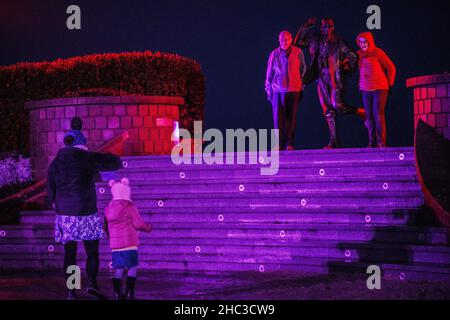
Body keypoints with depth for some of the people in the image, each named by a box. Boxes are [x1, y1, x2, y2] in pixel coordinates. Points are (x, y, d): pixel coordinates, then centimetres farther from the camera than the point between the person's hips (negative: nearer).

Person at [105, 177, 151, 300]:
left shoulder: (108, 209, 8)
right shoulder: (130, 207, -7)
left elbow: (106, 225, 16)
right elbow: (138, 224, -8)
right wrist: (148, 227, 11)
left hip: (115, 244, 5)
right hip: (129, 243, -5)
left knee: (118, 269, 9)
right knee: (132, 267, 5)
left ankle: (117, 293, 7)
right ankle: (129, 292, 2)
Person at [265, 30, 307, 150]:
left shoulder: (298, 52, 3)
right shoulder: (274, 54, 3)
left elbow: (303, 70, 13)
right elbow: (269, 74, 10)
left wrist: (301, 87, 11)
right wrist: (268, 91, 9)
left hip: (294, 90, 0)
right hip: (278, 90, 0)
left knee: (291, 118, -2)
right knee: (278, 118, -4)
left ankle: (289, 143, 4)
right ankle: (279, 144, 1)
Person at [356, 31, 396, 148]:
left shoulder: (378, 53, -5)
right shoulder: (359, 55, 8)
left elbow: (391, 68, -1)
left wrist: (389, 84, 3)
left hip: (379, 89, -5)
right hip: (366, 90, 5)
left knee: (378, 114, -10)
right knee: (369, 116, 1)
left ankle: (381, 142, -8)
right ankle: (372, 142, 4)